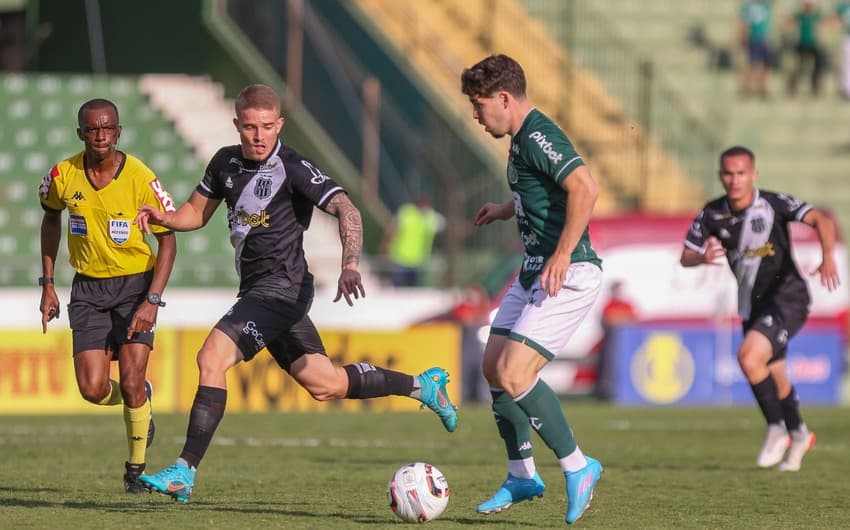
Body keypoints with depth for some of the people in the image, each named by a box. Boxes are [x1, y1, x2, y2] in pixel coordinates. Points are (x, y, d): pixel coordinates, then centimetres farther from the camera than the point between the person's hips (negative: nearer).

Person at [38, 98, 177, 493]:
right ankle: (139, 399, 29)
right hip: (89, 286, 2)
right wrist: (48, 284, 11)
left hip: (135, 283, -2)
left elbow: (168, 238, -9)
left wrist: (152, 300, -18)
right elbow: (51, 218, 13)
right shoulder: (63, 176, -7)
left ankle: (136, 468, 9)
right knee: (93, 390, -8)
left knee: (131, 381, -13)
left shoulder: (141, 178, -16)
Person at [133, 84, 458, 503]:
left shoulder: (293, 168, -13)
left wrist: (350, 265, -35)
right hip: (258, 291, 8)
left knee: (212, 357, -20)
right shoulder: (226, 162, 9)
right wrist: (164, 218, -3)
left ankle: (185, 472, -20)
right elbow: (197, 212, 19)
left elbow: (346, 210, -20)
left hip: (281, 286, -8)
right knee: (325, 385, 14)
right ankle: (422, 385, 32)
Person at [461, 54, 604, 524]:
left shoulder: (539, 137, -18)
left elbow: (584, 188, -30)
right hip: (534, 272, 11)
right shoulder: (521, 139, 14)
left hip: (568, 275, -11)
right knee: (493, 367, 12)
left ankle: (577, 467, -4)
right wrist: (504, 210, 40)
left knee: (514, 375, -17)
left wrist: (562, 256, -29)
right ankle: (522, 477, 23)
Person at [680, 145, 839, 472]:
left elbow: (820, 221, -27)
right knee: (774, 378, 17)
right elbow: (685, 257, -1)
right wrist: (703, 258, -25)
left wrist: (828, 258, -45)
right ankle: (799, 435, 42)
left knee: (748, 356, -24)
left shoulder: (774, 204, -17)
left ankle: (777, 429, -6)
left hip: (787, 296, -6)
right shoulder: (713, 214, -4)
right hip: (753, 304, 6)